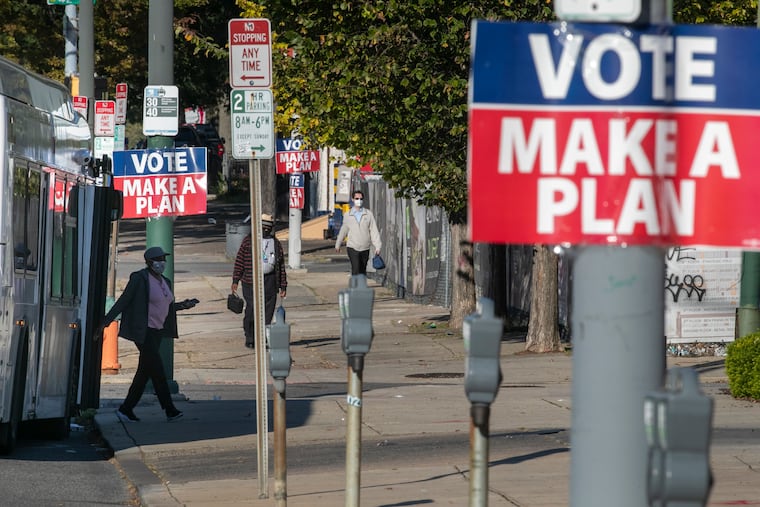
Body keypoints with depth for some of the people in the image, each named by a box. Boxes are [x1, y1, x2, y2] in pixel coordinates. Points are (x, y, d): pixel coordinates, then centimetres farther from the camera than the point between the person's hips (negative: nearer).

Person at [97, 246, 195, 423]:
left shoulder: (164, 282, 13)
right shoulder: (140, 279, -11)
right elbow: (122, 301, -12)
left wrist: (183, 305, 8)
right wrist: (105, 322, -15)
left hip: (157, 331, 9)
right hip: (143, 331, -9)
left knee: (145, 371, 7)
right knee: (157, 370, -9)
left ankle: (126, 409, 13)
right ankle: (169, 410, -5)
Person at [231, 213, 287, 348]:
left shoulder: (276, 244, 13)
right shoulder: (249, 241, 3)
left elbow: (281, 266, 15)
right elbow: (239, 261, 0)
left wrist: (283, 286, 11)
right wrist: (235, 281, -6)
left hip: (270, 281, 3)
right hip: (251, 281, -3)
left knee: (267, 311, 1)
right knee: (251, 309, -8)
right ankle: (249, 339, 4)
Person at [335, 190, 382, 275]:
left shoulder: (369, 214, 1)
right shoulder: (348, 215, 3)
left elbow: (374, 231, -1)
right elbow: (343, 230, 17)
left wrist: (377, 246, -11)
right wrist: (337, 245, 26)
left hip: (365, 248, 1)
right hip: (352, 247, -1)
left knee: (362, 272, 9)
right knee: (356, 270, -15)